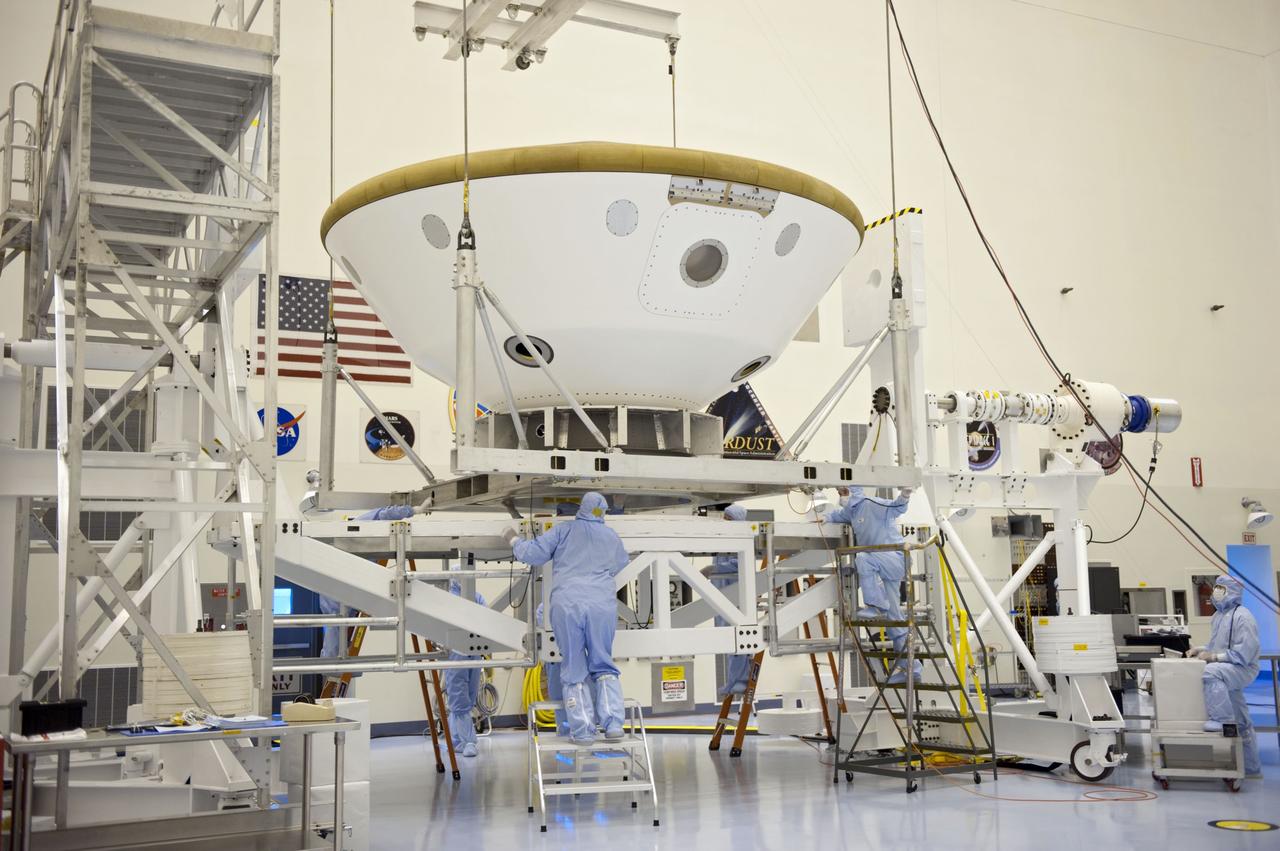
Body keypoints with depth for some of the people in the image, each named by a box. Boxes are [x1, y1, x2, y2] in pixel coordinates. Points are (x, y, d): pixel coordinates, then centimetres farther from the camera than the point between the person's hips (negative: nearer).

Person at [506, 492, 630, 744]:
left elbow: (532, 554, 4)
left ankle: (583, 731, 5)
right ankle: (613, 724, 0)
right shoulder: (612, 537, 17)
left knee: (574, 670, 6)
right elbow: (624, 567, 34)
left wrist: (513, 539, 22)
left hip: (567, 604, -2)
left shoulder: (564, 530, 8)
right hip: (602, 605, 2)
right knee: (603, 666, 13)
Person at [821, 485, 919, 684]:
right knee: (893, 616, 6)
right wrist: (826, 517, 22)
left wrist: (904, 497, -48)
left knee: (862, 558, -34)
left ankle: (877, 606, -22)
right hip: (884, 567, 9)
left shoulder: (873, 504, -11)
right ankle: (910, 667, 11)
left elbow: (896, 508, -29)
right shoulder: (852, 511, 16)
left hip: (896, 557, -9)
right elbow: (840, 513, 39)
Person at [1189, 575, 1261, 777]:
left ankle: (1221, 719, -28)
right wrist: (1201, 650, 4)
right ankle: (1251, 768, 24)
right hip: (1228, 671, 9)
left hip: (1242, 669, -9)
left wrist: (1214, 656, -23)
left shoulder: (1242, 616, -15)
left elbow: (1244, 652, -22)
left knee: (1211, 672, -37)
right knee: (1242, 724, 15)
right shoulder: (1219, 616, 13)